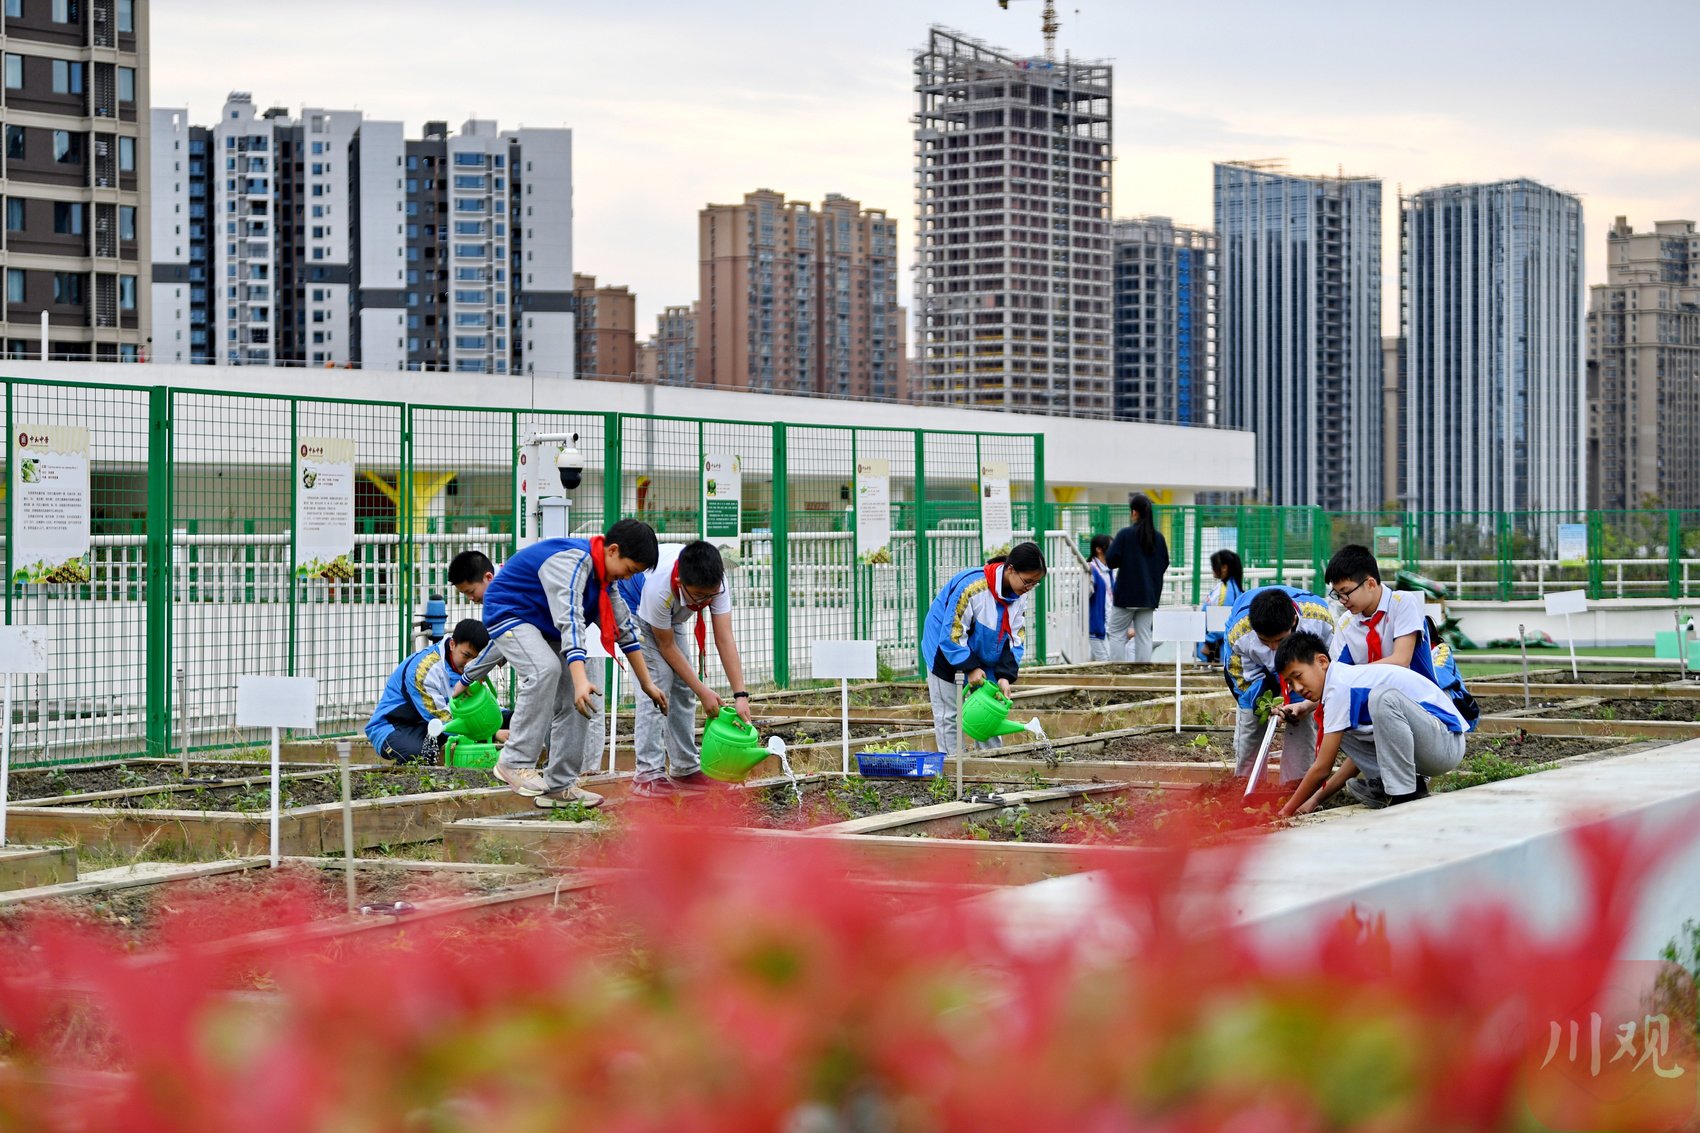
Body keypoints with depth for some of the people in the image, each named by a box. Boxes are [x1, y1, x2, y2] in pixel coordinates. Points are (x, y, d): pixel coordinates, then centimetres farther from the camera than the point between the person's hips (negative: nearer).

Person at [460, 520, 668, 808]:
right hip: (507, 612, -10)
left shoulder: (605, 575, 2)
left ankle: (559, 785, 4)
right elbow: (571, 623, -41)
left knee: (574, 698, 0)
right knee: (546, 669, -33)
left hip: (544, 626, 10)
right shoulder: (571, 561, -29)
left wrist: (647, 684, 8)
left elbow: (624, 629, 9)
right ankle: (515, 762, -27)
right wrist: (581, 681, -51)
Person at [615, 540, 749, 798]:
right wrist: (703, 691, -26)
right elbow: (666, 646, -28)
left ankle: (686, 769, 12)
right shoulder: (659, 588, -44)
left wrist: (740, 695, -36)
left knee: (683, 686, 2)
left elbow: (724, 638, -30)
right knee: (657, 677, -20)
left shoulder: (716, 582, -32)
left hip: (672, 615, 6)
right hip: (634, 609, -6)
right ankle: (648, 774, -20)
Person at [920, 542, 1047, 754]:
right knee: (949, 716, -2)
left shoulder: (1019, 596, -8)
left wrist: (1005, 675, -16)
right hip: (947, 654, -7)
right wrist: (970, 668, -24)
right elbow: (952, 634, -27)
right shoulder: (972, 587, -32)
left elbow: (1015, 638, -5)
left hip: (983, 659, 7)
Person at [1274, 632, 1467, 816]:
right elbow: (1360, 753, 20)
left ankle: (1407, 797, -25)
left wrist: (1287, 812, -2)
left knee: (1384, 698, -35)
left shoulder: (1340, 688, -17)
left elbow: (1322, 768, -13)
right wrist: (1315, 799, 17)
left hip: (1447, 743, -10)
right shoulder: (1347, 681, 14)